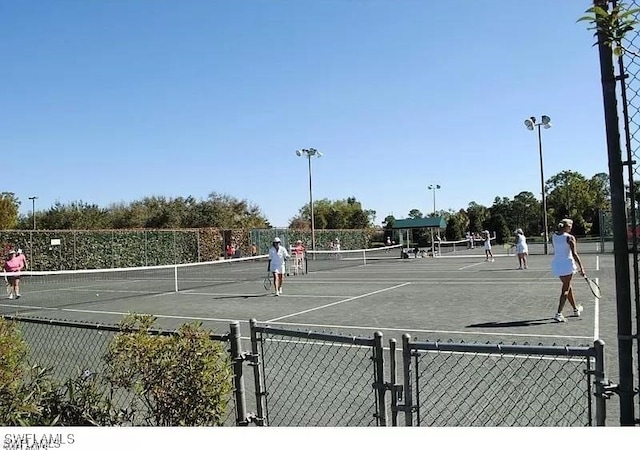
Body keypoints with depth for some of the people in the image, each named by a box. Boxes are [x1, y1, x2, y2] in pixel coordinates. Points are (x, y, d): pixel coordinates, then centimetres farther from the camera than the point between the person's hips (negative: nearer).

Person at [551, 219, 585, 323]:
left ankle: (576, 309, 39)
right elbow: (574, 254, -16)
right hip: (567, 264, -6)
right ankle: (558, 313, -9)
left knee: (568, 287, 22)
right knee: (565, 290, -1)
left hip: (556, 263, 6)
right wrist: (581, 267, -13)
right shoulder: (570, 237, -13)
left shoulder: (553, 236, 3)